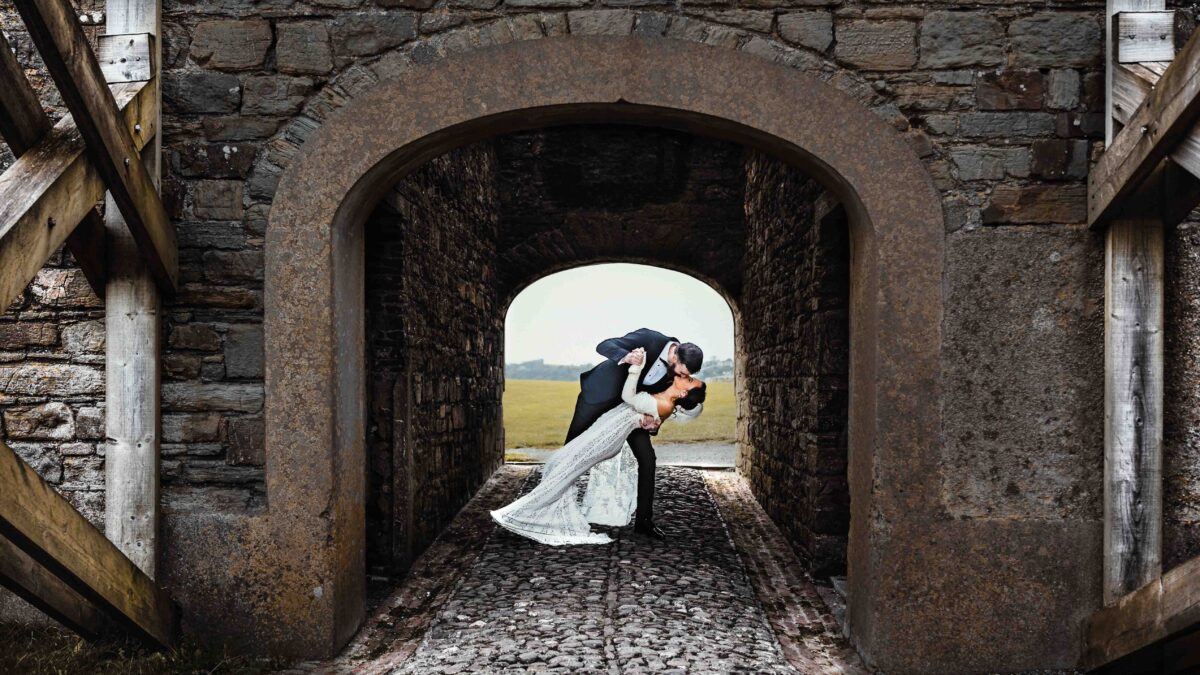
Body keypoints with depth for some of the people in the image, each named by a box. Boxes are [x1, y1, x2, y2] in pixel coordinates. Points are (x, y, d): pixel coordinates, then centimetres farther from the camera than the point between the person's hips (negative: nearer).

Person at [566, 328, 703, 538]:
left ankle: (644, 520, 9)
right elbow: (604, 346, -29)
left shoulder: (677, 369, -13)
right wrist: (626, 357, -50)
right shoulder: (648, 339, -29)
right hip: (602, 393, -4)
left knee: (648, 460, -3)